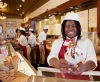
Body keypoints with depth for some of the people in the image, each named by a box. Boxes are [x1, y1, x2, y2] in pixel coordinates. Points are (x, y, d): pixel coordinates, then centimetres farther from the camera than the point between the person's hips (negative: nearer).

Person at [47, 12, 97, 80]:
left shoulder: (87, 42, 8)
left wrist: (84, 67, -27)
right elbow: (51, 57, -5)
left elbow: (92, 60, -6)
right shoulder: (57, 42, 10)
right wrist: (58, 64, -28)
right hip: (61, 77, 1)